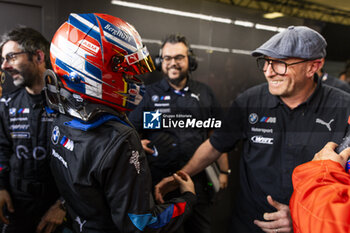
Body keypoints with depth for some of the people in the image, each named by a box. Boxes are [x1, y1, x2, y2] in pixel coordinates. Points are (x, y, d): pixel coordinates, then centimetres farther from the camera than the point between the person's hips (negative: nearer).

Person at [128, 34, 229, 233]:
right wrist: (137, 143, -17)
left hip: (197, 179, 2)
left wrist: (224, 171, 7)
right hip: (159, 178, -1)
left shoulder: (204, 94, 7)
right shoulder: (150, 94, 1)